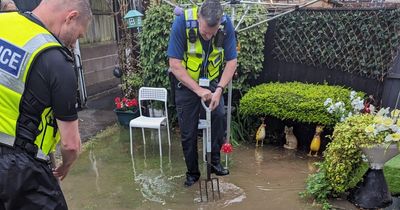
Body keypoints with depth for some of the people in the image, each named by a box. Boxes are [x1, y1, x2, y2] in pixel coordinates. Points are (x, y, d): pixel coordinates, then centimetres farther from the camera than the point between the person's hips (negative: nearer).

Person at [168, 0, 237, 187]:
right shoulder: (182, 22, -25)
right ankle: (192, 172, 22)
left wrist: (219, 89, -23)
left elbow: (232, 61, -12)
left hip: (212, 82, 2)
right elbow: (175, 65, -23)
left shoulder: (226, 24, -18)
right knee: (188, 132, 2)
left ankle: (215, 161, -1)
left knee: (219, 115, -22)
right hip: (186, 83, -1)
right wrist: (198, 90, -27)